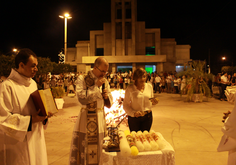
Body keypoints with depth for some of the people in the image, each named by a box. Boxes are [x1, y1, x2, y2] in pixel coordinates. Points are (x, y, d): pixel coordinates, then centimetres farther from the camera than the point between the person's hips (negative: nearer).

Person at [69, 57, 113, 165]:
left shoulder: (105, 82, 8)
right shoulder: (82, 79, -6)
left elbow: (109, 104, 13)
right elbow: (82, 98, -19)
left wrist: (107, 96, -9)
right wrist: (96, 86, -18)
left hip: (100, 119, 4)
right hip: (85, 120, -4)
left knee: (97, 150, 12)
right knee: (82, 150, 5)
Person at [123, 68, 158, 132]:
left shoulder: (149, 86, 0)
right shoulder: (130, 88, -11)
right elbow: (125, 105, -9)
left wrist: (153, 102, -8)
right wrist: (133, 113, -24)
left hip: (147, 116, 3)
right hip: (134, 117, -3)